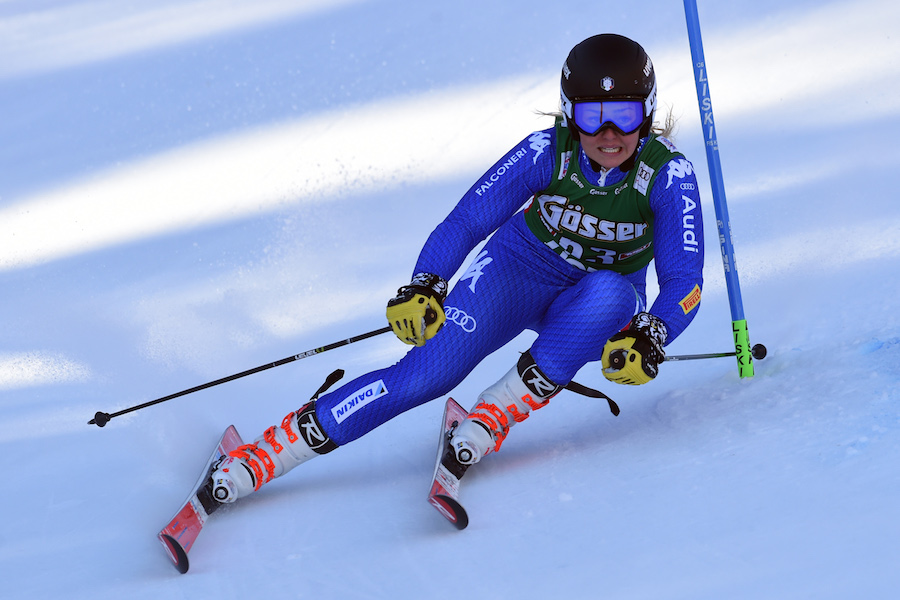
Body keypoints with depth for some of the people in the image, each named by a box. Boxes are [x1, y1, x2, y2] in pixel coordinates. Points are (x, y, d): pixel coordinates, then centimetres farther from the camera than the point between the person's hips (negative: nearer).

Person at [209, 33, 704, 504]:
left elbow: (684, 280, -28)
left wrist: (649, 337, -49)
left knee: (607, 294, -37)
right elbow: (466, 220, -20)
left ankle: (494, 416, -27)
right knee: (432, 371, -23)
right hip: (520, 271, -1)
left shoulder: (667, 175, -24)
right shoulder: (548, 152, -22)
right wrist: (424, 286, -39)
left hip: (604, 306, 1)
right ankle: (266, 451, -20)